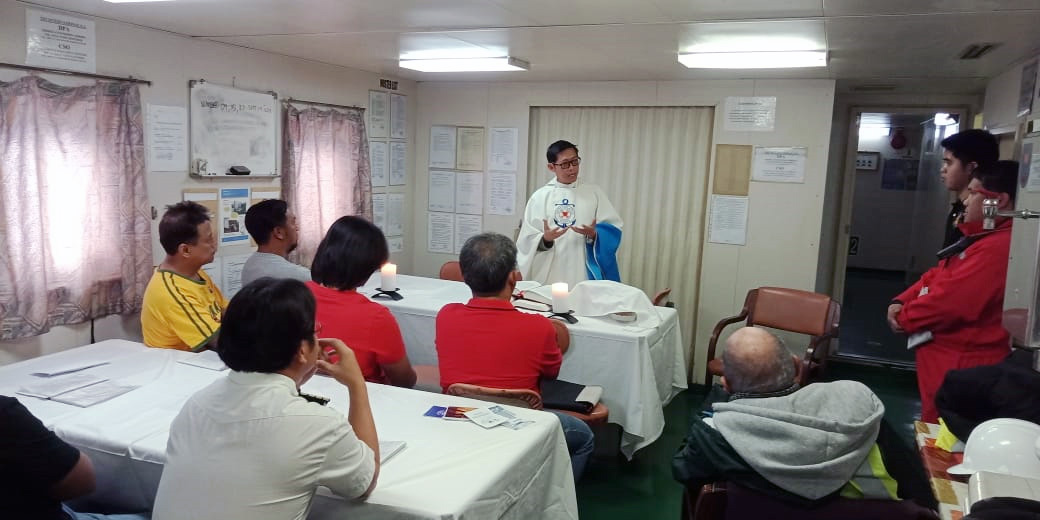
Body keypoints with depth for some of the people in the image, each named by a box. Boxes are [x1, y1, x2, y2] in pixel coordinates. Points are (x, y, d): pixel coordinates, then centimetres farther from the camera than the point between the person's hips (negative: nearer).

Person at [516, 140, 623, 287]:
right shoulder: (540, 196, 4)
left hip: (586, 274, 1)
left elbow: (613, 228, 4)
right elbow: (528, 240, 2)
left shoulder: (594, 192, 7)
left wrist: (594, 235, -15)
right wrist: (545, 239, -18)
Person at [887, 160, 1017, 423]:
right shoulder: (984, 237, 14)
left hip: (960, 365, -10)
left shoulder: (998, 247, -24)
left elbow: (950, 299, -28)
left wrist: (904, 317, -11)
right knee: (934, 428, 22)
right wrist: (902, 301, -2)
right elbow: (937, 275, 15)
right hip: (948, 357, 10)